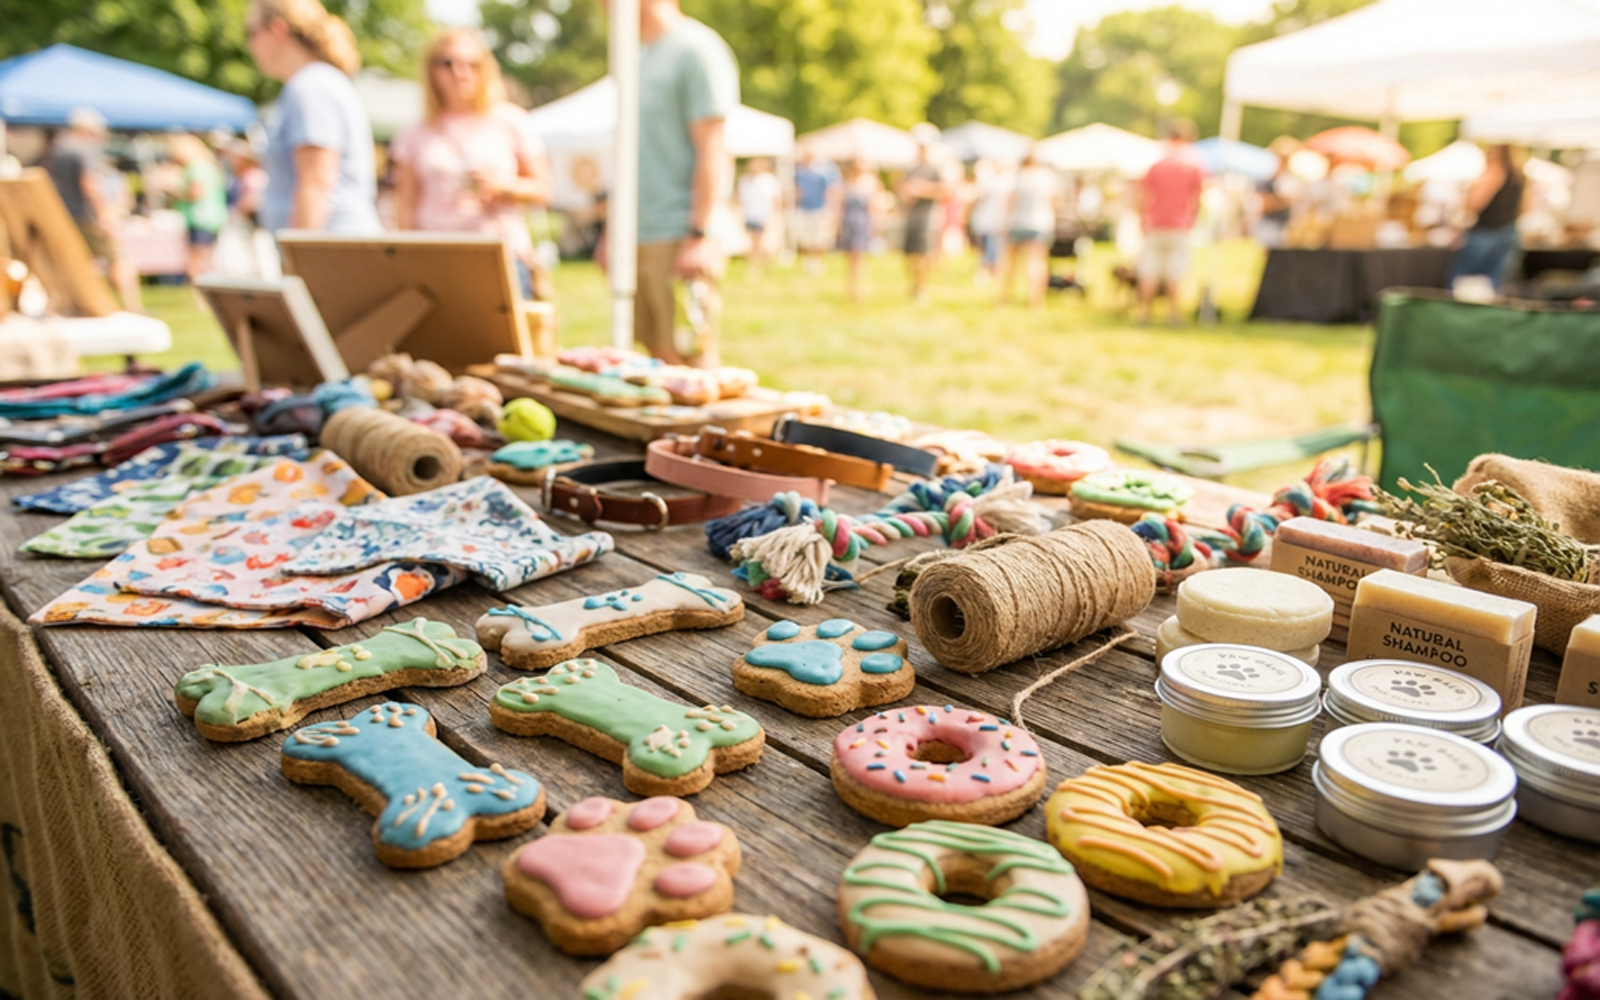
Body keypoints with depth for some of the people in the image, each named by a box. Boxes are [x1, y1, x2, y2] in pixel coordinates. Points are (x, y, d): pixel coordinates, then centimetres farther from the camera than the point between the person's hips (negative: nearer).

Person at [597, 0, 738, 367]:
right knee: (659, 359, 10)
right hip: (639, 237, 8)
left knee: (694, 361, -5)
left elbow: (713, 151, -13)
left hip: (679, 237, -8)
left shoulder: (697, 50, -7)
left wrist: (698, 234, -19)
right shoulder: (642, 59, 18)